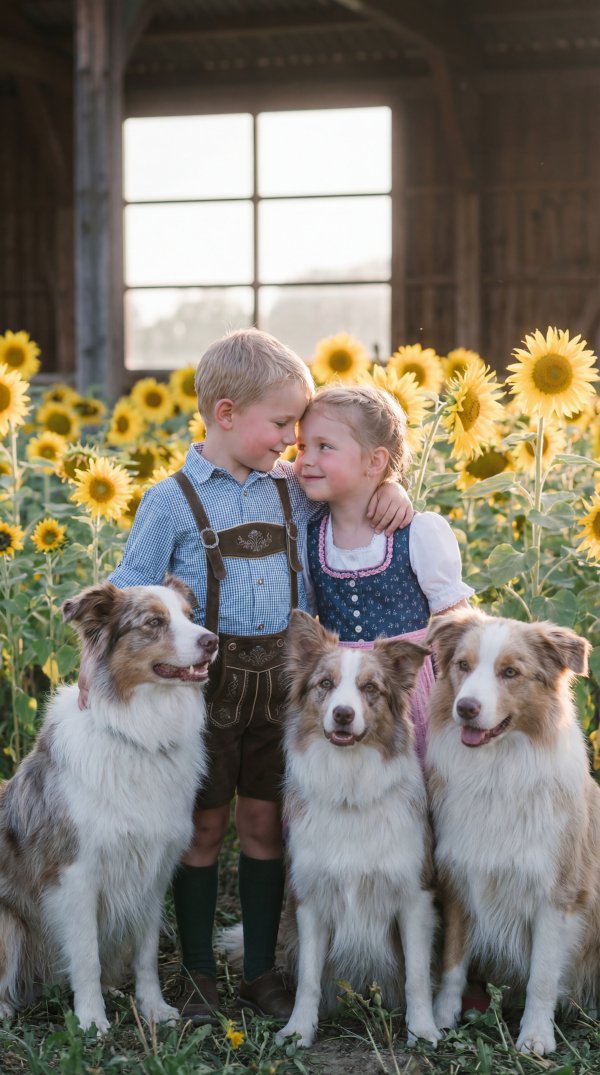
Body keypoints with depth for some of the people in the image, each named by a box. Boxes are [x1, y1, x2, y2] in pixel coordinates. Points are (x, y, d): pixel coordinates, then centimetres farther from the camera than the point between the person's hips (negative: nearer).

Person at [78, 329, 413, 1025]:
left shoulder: (294, 492, 5)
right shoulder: (172, 501, -7)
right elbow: (132, 590, -5)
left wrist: (390, 488, -2)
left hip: (280, 677, 4)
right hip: (207, 678, -3)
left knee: (264, 823, 10)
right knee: (205, 827, 6)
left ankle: (261, 972, 22)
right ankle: (196, 973, 21)